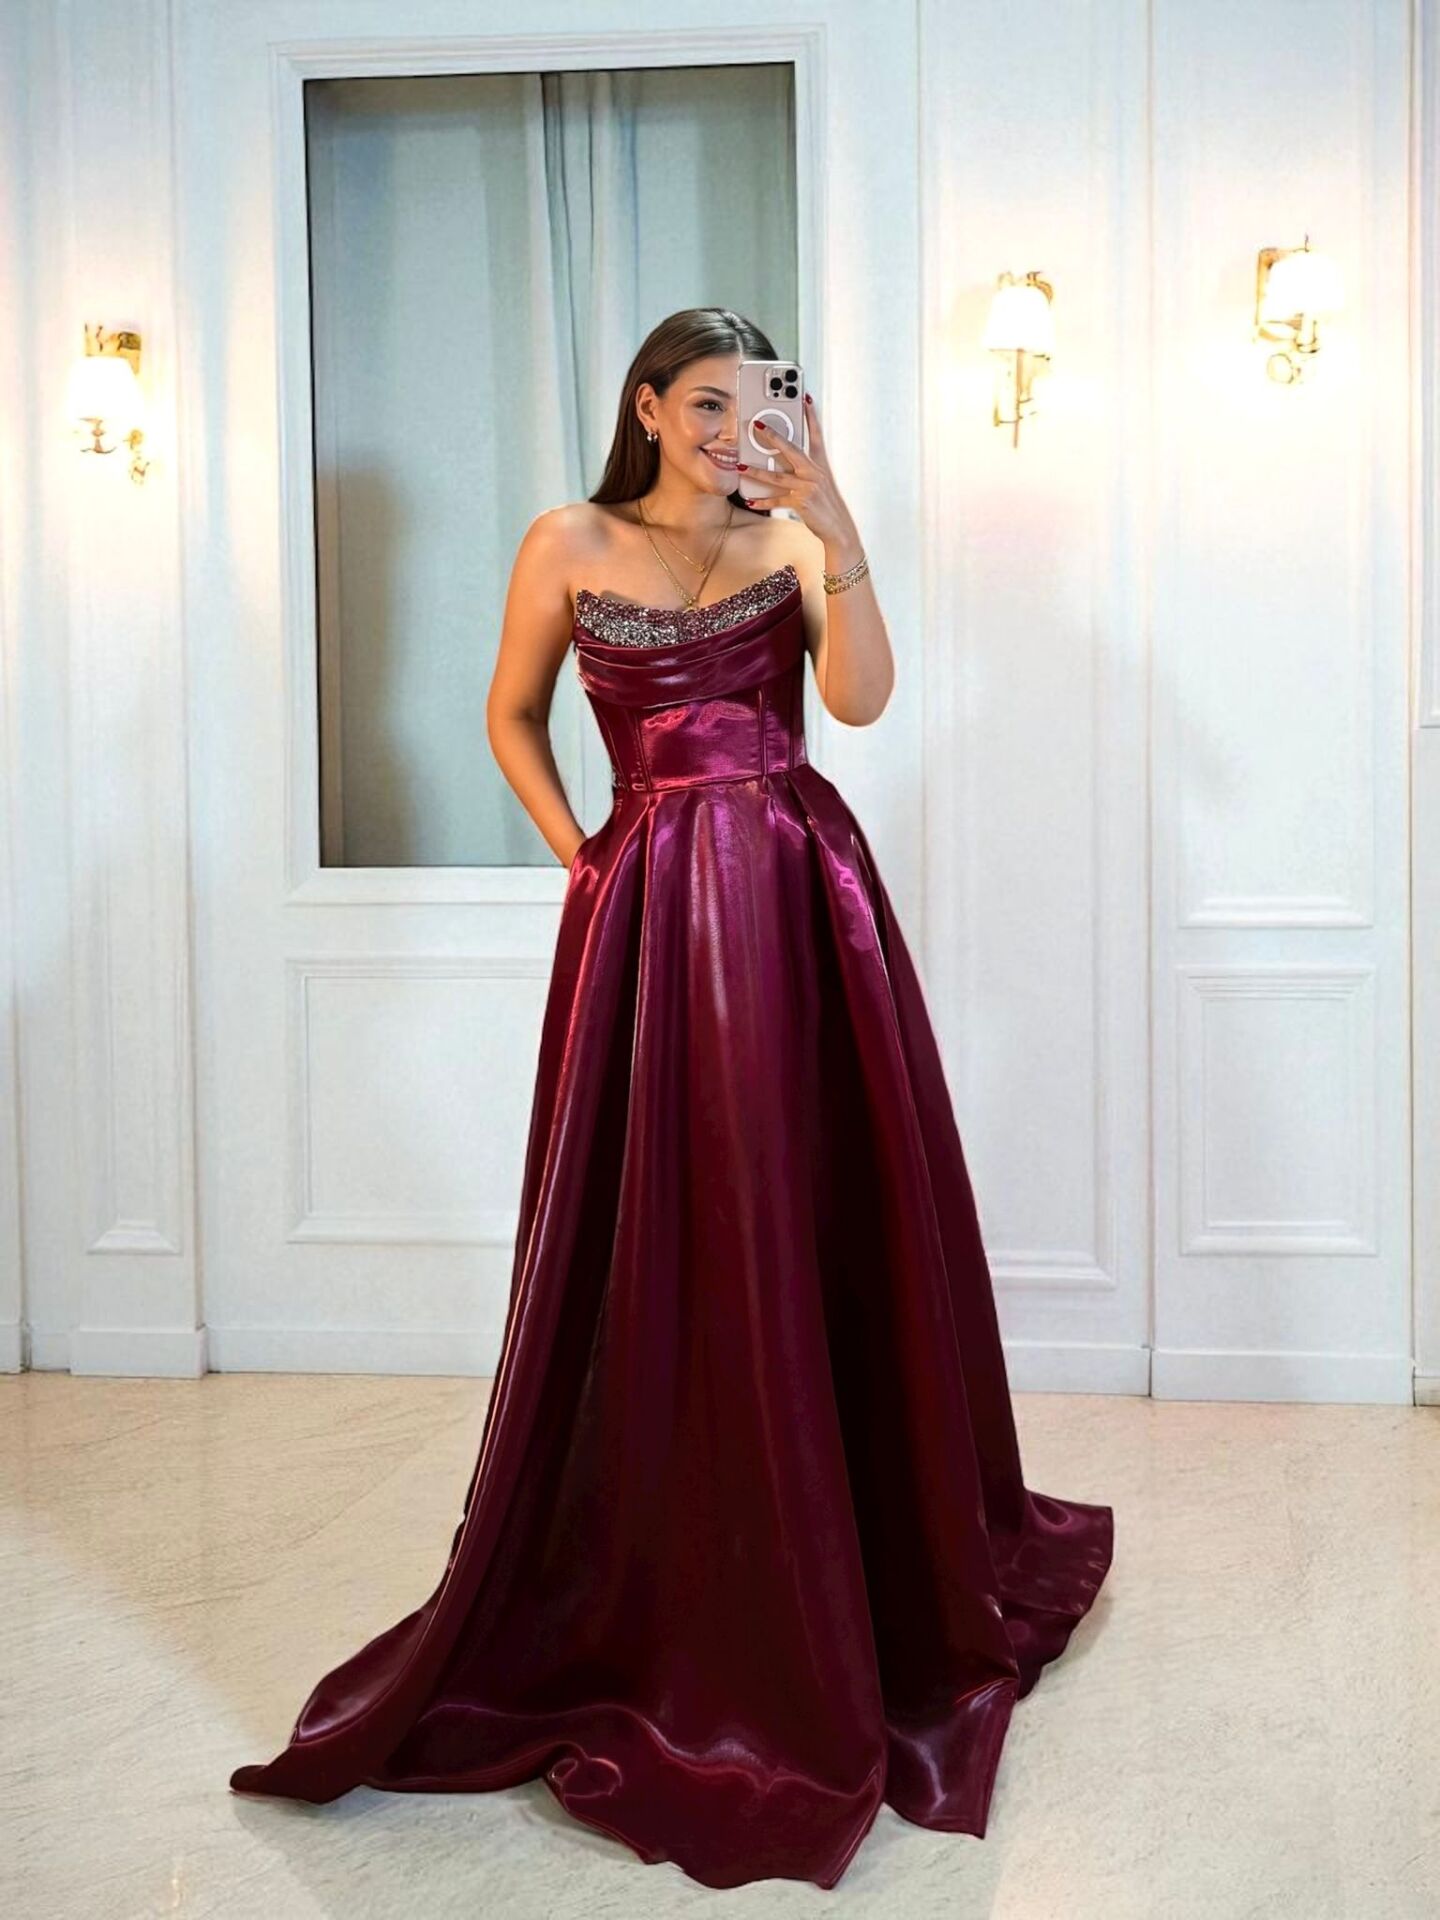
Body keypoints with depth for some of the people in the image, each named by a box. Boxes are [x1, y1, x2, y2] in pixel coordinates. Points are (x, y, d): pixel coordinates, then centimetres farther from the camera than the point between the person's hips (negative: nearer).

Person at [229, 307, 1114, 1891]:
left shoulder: (793, 540, 7)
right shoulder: (571, 545, 5)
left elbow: (861, 696, -8)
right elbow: (512, 714, 15)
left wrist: (837, 530, -16)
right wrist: (580, 853, 5)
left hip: (803, 896, 2)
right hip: (651, 909, -1)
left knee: (827, 1231, 6)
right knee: (662, 1251, 1)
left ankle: (875, 1573, 24)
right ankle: (646, 1601, 17)